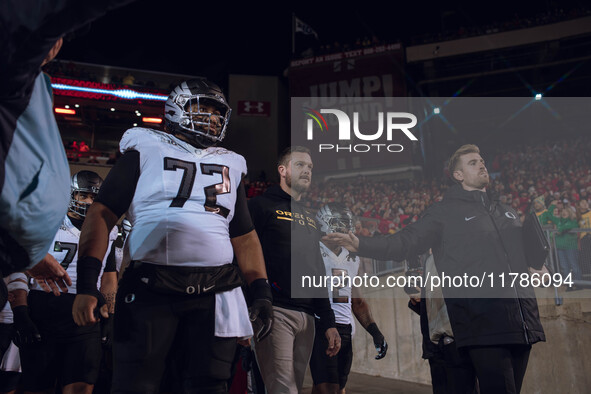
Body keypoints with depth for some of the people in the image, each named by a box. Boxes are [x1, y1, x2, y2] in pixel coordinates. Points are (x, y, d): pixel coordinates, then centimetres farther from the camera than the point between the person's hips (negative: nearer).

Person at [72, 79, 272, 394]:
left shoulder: (231, 166, 20)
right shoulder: (147, 150, 8)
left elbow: (245, 238, 19)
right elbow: (102, 214, 1)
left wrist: (262, 293, 8)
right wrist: (86, 284, -10)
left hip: (215, 294, 4)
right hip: (150, 289, -3)